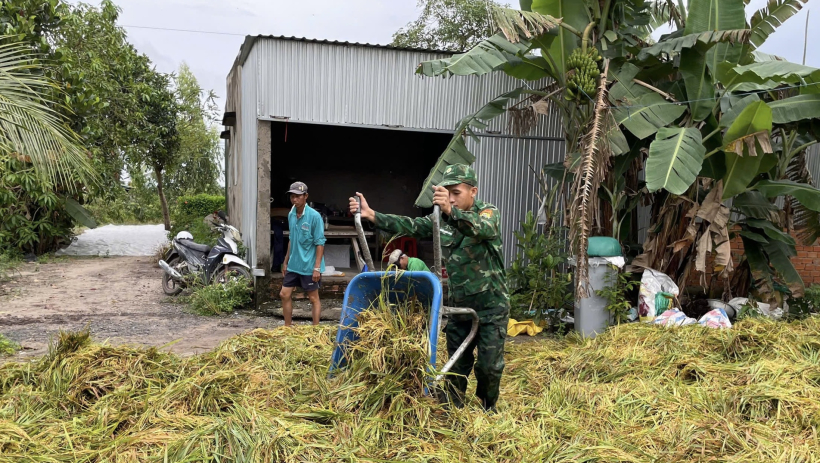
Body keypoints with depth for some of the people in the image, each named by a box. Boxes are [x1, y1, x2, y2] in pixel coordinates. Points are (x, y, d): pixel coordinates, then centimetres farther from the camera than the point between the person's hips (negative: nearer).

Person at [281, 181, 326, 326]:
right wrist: (286, 261, 16)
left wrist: (317, 268, -19)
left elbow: (320, 243, -15)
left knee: (313, 298, 4)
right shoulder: (291, 215, 5)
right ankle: (287, 327, 24)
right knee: (284, 294, 10)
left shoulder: (314, 216, -15)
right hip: (293, 265, 7)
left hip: (309, 266, -7)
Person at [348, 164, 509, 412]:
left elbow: (483, 228, -37)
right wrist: (372, 215, -20)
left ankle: (488, 411, 24)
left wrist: (451, 211, -57)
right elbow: (410, 226, -5)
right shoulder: (443, 219, 4)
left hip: (491, 306, -4)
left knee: (489, 365, 1)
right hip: (459, 306, 5)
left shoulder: (488, 213, -13)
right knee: (457, 364, 11)